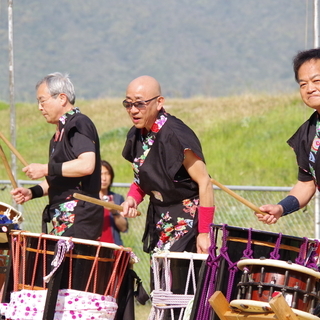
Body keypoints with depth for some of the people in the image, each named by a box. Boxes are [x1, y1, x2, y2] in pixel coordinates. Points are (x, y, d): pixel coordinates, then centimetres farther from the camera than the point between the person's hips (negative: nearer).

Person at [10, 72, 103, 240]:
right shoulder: (62, 130, 21)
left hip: (79, 216, -9)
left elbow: (87, 165, -24)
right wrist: (33, 192, 12)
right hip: (64, 217, 9)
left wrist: (46, 169, -19)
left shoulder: (79, 124, -9)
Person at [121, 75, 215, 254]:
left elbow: (204, 182, -19)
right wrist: (133, 198, -5)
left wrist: (204, 233, -21)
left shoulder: (176, 136, -21)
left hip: (187, 224, -7)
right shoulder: (136, 136, 4)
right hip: (159, 221, 8)